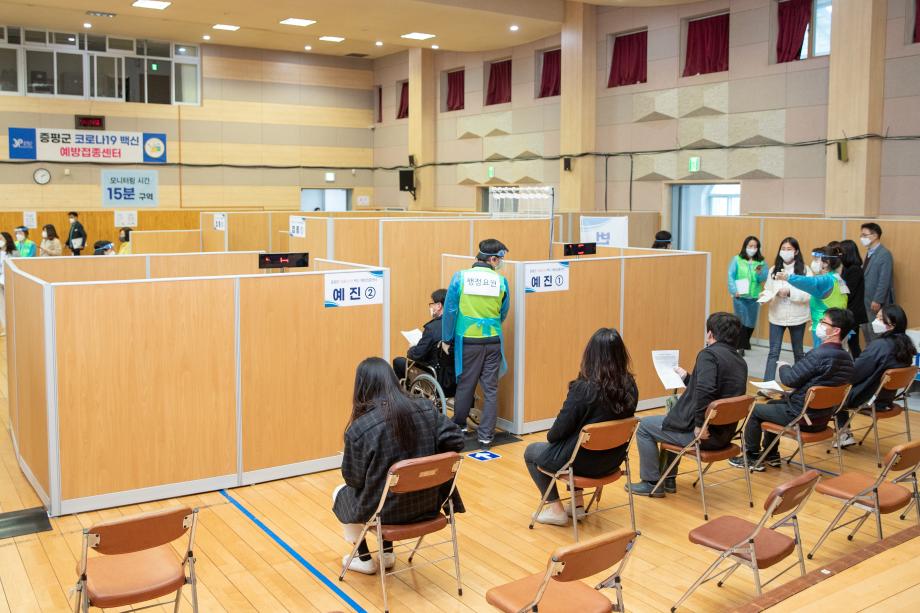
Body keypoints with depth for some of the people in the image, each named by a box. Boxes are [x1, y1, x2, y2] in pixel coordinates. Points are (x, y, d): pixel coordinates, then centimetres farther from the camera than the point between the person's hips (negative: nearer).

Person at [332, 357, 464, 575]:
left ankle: (365, 560, 37)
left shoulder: (359, 428, -20)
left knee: (341, 493, 28)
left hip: (385, 511, -4)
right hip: (427, 505, 4)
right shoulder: (425, 409, -10)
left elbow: (354, 479, -11)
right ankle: (388, 553, 42)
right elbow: (455, 440, -7)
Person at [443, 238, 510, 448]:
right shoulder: (501, 281, -4)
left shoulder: (460, 277, -7)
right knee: (490, 389, 7)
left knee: (465, 385, 14)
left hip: (467, 340, 0)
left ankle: (458, 425, 32)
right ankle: (486, 435, 9)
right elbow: (503, 313, 10)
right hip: (493, 342, 0)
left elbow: (450, 310, -4)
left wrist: (446, 338, 6)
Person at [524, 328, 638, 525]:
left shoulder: (583, 388, -27)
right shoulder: (630, 386, -9)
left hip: (582, 462, -6)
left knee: (531, 451, 21)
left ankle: (555, 509, 20)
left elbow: (560, 429, -19)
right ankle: (578, 503, 33)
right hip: (613, 460, 6)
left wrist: (550, 437, 5)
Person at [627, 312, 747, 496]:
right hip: (724, 434, 9)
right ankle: (668, 479, 37)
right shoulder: (741, 362, 9)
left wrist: (699, 425, -24)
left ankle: (651, 482, 19)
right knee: (672, 413, 34)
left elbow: (705, 391, -34)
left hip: (703, 433, -9)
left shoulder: (709, 354, -18)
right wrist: (687, 378, 31)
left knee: (644, 426, 11)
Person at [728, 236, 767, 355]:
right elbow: (731, 276, -7)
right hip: (740, 297, -3)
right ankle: (740, 347, 1)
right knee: (741, 322, -6)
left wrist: (759, 273, -21)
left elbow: (764, 279, 0)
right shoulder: (737, 259, -2)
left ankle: (744, 344, 29)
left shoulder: (761, 262, 6)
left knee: (751, 323, 10)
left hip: (754, 297, 3)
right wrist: (734, 291, -17)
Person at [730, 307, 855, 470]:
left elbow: (790, 379, -20)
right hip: (822, 418, 8)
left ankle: (752, 458, 21)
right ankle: (771, 456, 34)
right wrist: (791, 394, 12)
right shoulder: (847, 358, 0)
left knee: (755, 410, 10)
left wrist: (783, 367, 1)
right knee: (772, 404, 29)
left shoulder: (819, 354, -27)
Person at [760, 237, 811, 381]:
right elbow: (768, 290, 4)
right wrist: (766, 296, -18)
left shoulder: (804, 270, -6)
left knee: (798, 352, 16)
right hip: (777, 316, 1)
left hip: (797, 317, -1)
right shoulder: (774, 270, 3)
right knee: (773, 351, -1)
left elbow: (808, 294, -13)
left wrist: (790, 292, -24)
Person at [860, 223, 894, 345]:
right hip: (865, 300, 9)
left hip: (876, 302, -9)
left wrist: (877, 300, -20)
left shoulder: (884, 254, -15)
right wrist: (862, 298, 14)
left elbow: (884, 280, -19)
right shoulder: (869, 252, 12)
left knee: (875, 333, -2)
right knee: (866, 331, 14)